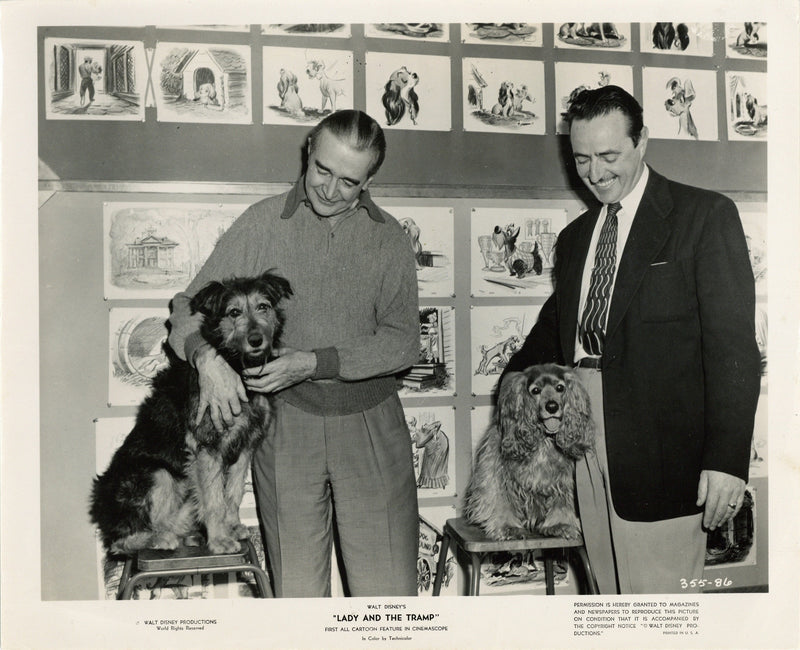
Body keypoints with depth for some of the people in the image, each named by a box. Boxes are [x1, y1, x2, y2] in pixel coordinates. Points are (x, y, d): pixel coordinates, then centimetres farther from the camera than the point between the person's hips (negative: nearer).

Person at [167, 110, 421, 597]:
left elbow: (404, 339, -2)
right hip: (286, 424, 0)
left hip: (371, 425, 1)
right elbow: (190, 305, 4)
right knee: (296, 587, 6)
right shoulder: (264, 223, 3)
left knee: (390, 587, 2)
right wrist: (207, 355, -18)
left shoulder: (389, 238, 5)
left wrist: (315, 363, -13)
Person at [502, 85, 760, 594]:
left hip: (661, 443, -5)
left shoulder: (705, 215, -2)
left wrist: (727, 457, -15)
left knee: (659, 589, -2)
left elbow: (733, 344, -9)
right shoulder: (573, 237, 17)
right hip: (584, 433, 5)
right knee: (609, 591, 11)